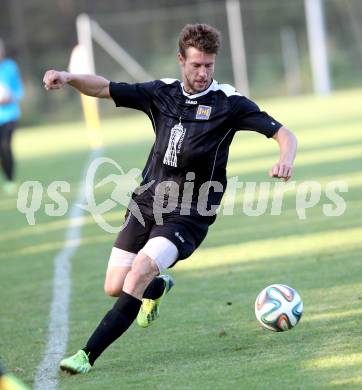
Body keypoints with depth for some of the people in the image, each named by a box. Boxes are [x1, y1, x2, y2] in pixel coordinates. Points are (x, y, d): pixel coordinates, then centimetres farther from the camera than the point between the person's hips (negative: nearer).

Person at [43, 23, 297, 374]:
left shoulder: (228, 102, -7)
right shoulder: (162, 93, 5)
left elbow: (283, 134, -9)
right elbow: (105, 88, 8)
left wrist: (286, 159, -31)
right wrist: (69, 78, -11)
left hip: (188, 215, -5)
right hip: (146, 203, 5)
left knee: (138, 275, -24)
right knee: (114, 286, 5)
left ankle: (87, 356, -21)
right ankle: (157, 289, 42)